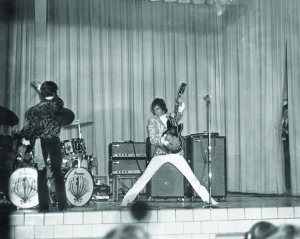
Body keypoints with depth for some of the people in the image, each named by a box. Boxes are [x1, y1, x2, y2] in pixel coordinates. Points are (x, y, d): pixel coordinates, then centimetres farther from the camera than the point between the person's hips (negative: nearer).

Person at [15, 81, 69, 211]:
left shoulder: (36, 109, -6)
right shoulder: (59, 104, 0)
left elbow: (31, 126, -7)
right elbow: (53, 98, 22)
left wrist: (25, 138, 9)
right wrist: (40, 87, 34)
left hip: (40, 142, -1)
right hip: (54, 141, 1)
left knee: (41, 173, 4)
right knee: (57, 172, 6)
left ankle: (44, 205, 2)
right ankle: (62, 204, 3)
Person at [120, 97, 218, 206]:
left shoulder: (171, 116, 7)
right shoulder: (152, 120, 2)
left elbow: (179, 116, -16)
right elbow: (152, 139, -8)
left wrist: (181, 107, -35)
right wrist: (162, 140, -27)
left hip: (175, 152, 1)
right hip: (160, 153, -1)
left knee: (191, 176, -2)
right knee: (145, 176, -11)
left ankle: (207, 198, 8)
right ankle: (127, 199, -5)